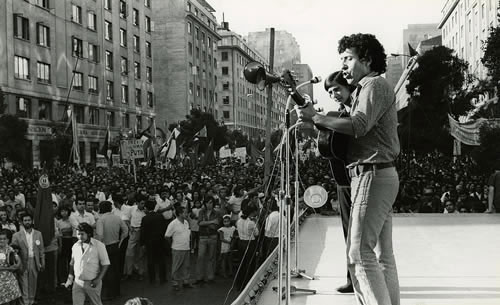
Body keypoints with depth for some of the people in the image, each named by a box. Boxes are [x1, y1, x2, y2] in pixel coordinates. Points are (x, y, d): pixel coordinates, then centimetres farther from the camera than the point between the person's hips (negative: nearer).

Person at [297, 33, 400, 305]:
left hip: (372, 175, -10)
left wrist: (315, 118, -17)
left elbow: (358, 126, -22)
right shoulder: (367, 88, 24)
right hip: (382, 175, 10)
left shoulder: (374, 84, -6)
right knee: (383, 252, 10)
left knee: (359, 252, -12)